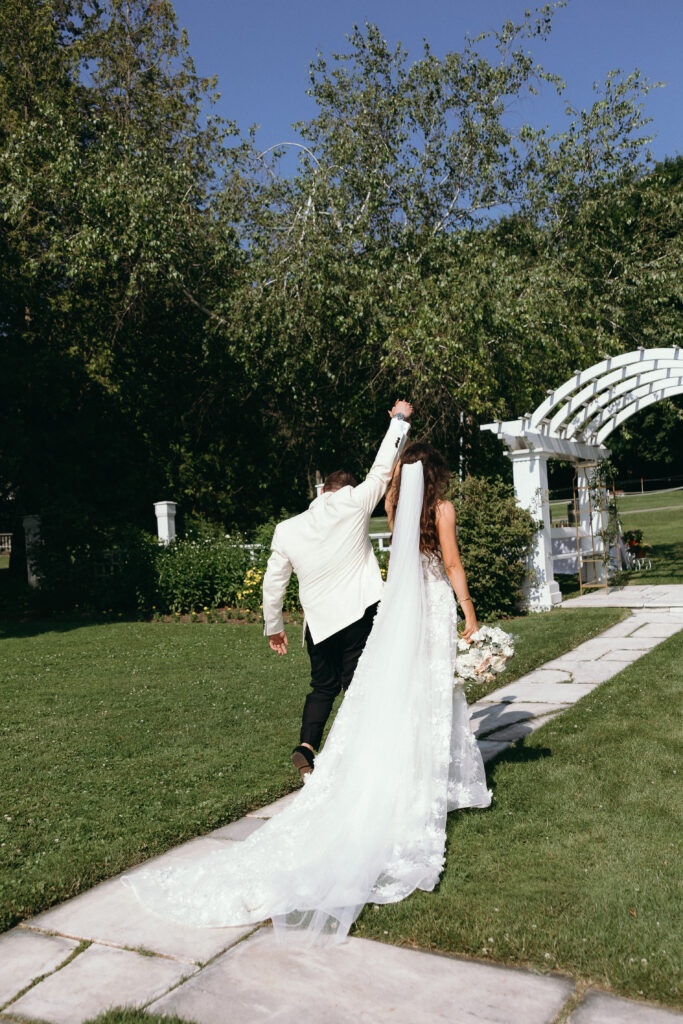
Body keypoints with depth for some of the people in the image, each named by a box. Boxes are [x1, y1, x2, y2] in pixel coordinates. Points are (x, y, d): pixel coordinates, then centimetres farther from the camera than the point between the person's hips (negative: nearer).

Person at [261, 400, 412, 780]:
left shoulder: (286, 530, 3)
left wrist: (274, 627, 22)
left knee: (322, 687, 19)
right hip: (361, 616, -3)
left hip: (320, 622, 3)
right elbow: (383, 467, 4)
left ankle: (306, 745, 3)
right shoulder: (354, 503, -6)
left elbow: (273, 583, 8)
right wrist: (400, 418, 18)